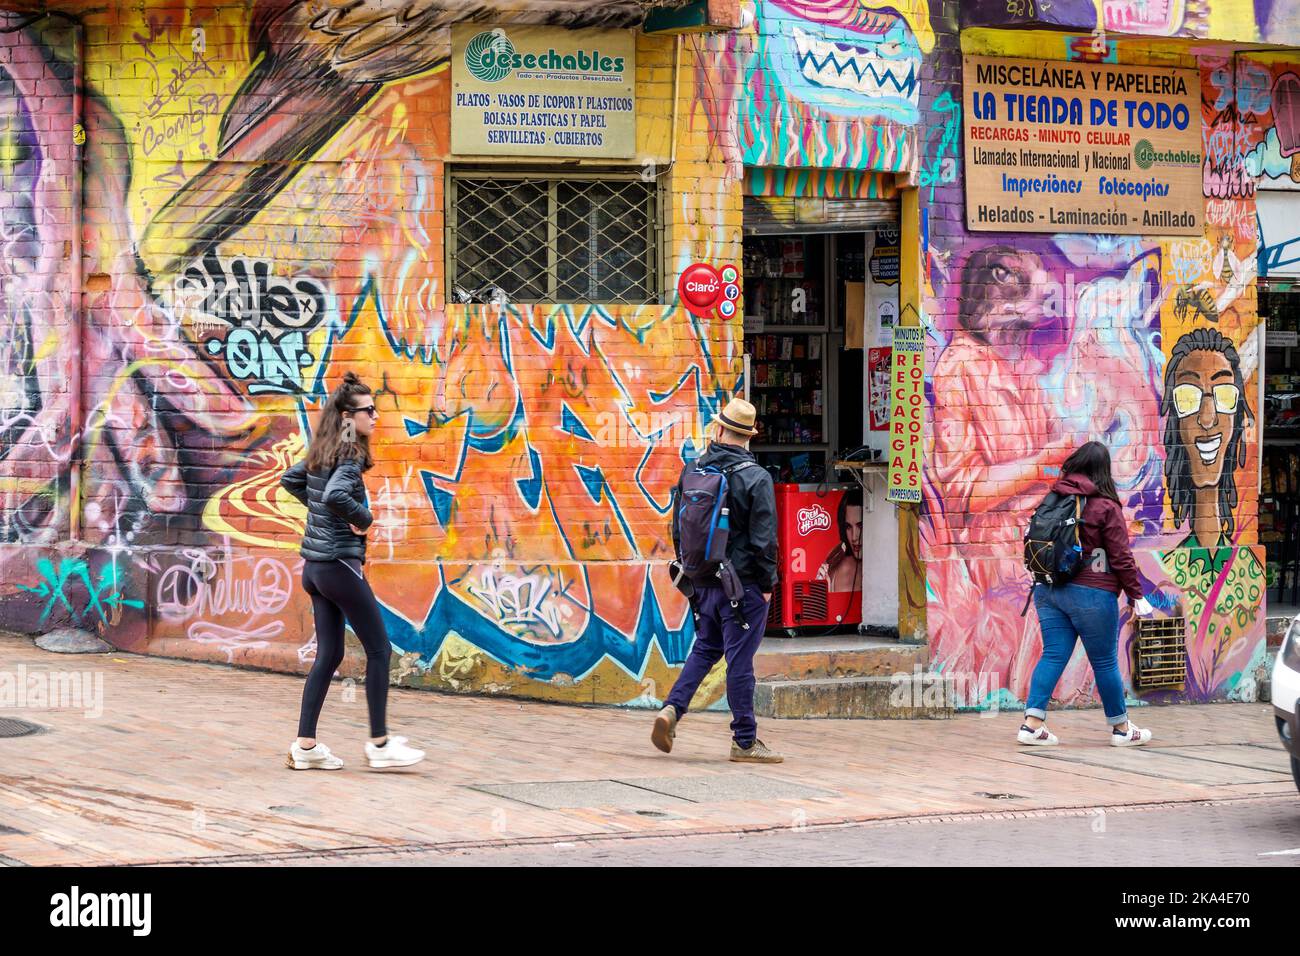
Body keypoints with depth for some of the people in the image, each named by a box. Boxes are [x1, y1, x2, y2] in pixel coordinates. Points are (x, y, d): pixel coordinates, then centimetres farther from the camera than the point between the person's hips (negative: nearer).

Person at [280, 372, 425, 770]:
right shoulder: (350, 456, -16)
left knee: (328, 655, 11)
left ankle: (305, 745, 9)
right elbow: (336, 496, -34)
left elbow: (290, 479, 26)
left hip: (315, 566, 9)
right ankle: (379, 744, 4)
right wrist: (364, 520, -17)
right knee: (379, 649, 1)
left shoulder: (321, 453, 10)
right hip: (340, 565, -9)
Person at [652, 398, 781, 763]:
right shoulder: (756, 479, -13)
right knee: (740, 658, -1)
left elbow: (678, 528, 12)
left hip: (703, 579, 5)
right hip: (743, 582, -5)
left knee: (705, 648, 19)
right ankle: (745, 741, 5)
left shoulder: (692, 470, 5)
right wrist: (767, 583, -3)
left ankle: (672, 708, 1)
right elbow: (763, 539, -14)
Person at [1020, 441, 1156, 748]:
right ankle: (1121, 728, 17)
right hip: (1091, 594, -5)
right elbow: (1121, 556, -8)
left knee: (1053, 655, 5)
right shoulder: (1105, 507, -9)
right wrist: (1137, 595, -1)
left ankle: (1032, 723, -6)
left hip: (1048, 591, 5)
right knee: (1105, 662, 6)